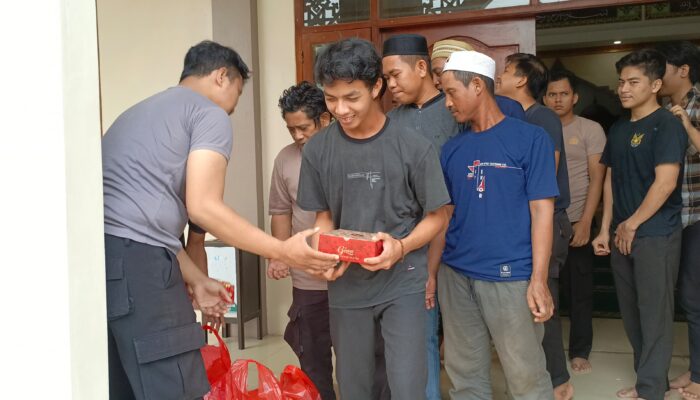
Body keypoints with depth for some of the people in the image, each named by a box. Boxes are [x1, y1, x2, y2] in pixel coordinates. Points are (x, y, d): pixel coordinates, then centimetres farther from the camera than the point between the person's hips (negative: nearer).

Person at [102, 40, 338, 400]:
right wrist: (284, 252, -2)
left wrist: (196, 280, 29)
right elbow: (202, 207, -9)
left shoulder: (140, 112, 30)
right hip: (137, 262, -9)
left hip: (102, 252, 9)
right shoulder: (210, 114, 3)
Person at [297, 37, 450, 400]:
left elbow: (436, 216, -3)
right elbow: (324, 216, 8)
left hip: (403, 282, -2)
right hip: (346, 286, 3)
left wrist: (402, 247, -21)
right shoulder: (317, 150, -3)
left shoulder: (413, 146, -11)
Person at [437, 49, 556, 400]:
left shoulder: (530, 138, -4)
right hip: (455, 275, 5)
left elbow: (542, 211, -8)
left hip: (510, 277, -5)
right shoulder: (452, 149, 10)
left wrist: (538, 280, -14)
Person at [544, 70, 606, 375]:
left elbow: (596, 179, -5)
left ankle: (579, 351, 17)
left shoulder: (591, 130, 0)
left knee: (579, 290, 5)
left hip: (576, 222, -2)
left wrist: (585, 222, -13)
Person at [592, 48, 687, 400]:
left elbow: (666, 182, -17)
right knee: (631, 313, 13)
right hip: (623, 235, 8)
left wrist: (632, 224, -12)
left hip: (656, 235, -7)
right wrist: (605, 229, 10)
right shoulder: (618, 129, 13)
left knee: (654, 314, 0)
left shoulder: (666, 125, -10)